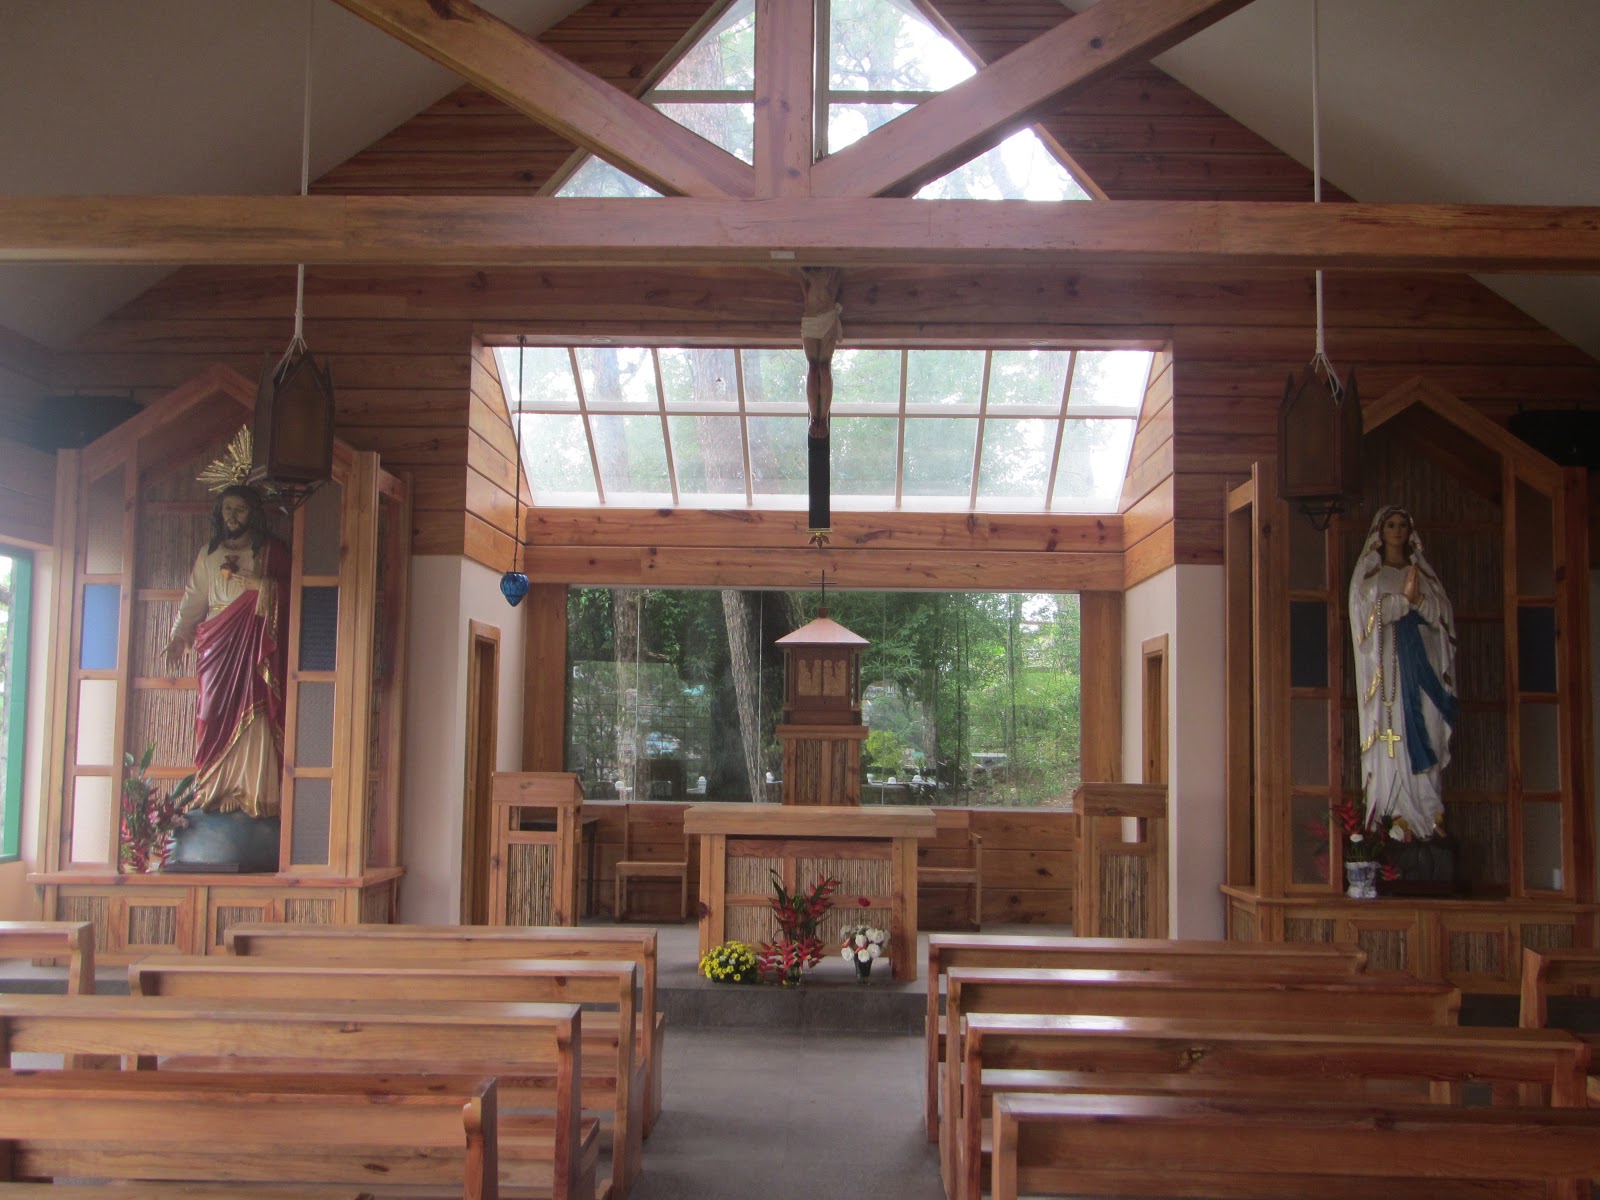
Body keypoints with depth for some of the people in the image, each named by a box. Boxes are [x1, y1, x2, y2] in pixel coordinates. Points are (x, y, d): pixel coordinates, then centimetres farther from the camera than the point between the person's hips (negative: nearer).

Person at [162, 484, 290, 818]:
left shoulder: (271, 551, 7)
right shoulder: (209, 554, 18)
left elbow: (283, 592, -5)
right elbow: (193, 599, 14)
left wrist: (242, 576, -14)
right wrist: (178, 636, 3)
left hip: (254, 645, -3)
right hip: (217, 642, 3)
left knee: (253, 714, -11)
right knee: (215, 715, -2)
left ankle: (253, 794, -10)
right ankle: (214, 791, 2)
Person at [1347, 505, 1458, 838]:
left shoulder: (1423, 571, 18)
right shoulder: (1367, 572, 10)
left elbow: (1442, 616, 7)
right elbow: (1366, 614, -4)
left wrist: (1418, 600, -12)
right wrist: (1403, 598, -15)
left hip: (1423, 664, 3)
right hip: (1386, 666, -3)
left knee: (1425, 738, -3)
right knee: (1391, 739, -9)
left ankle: (1428, 816, -2)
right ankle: (1394, 817, -11)